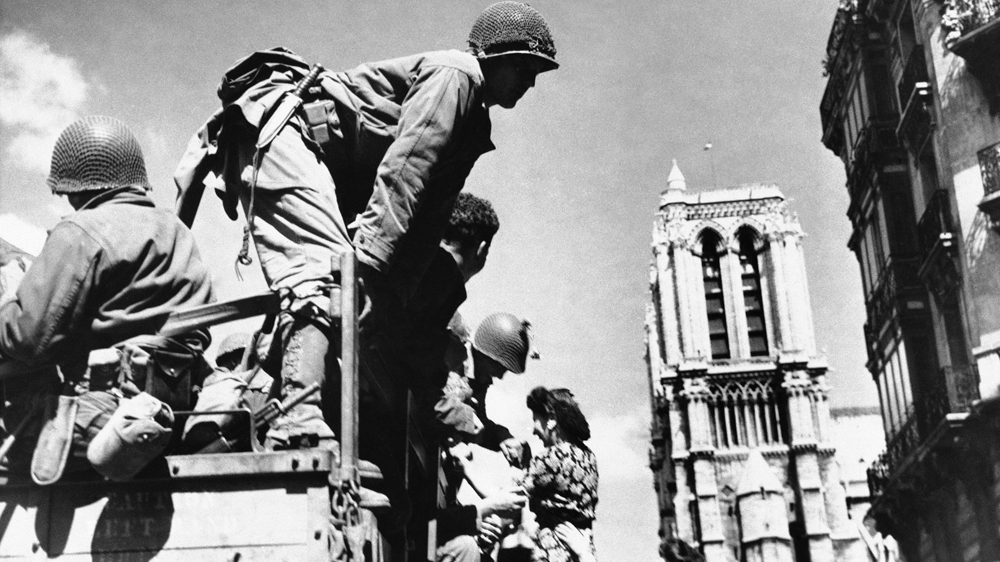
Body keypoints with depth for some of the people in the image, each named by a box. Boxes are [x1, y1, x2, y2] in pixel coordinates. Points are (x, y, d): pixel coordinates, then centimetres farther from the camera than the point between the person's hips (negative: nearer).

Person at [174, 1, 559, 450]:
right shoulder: (455, 72, -9)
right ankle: (300, 429, -36)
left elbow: (428, 221, 13)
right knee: (327, 271, -24)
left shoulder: (470, 125, 20)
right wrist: (368, 261, -30)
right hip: (278, 129, -10)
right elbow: (400, 173, -22)